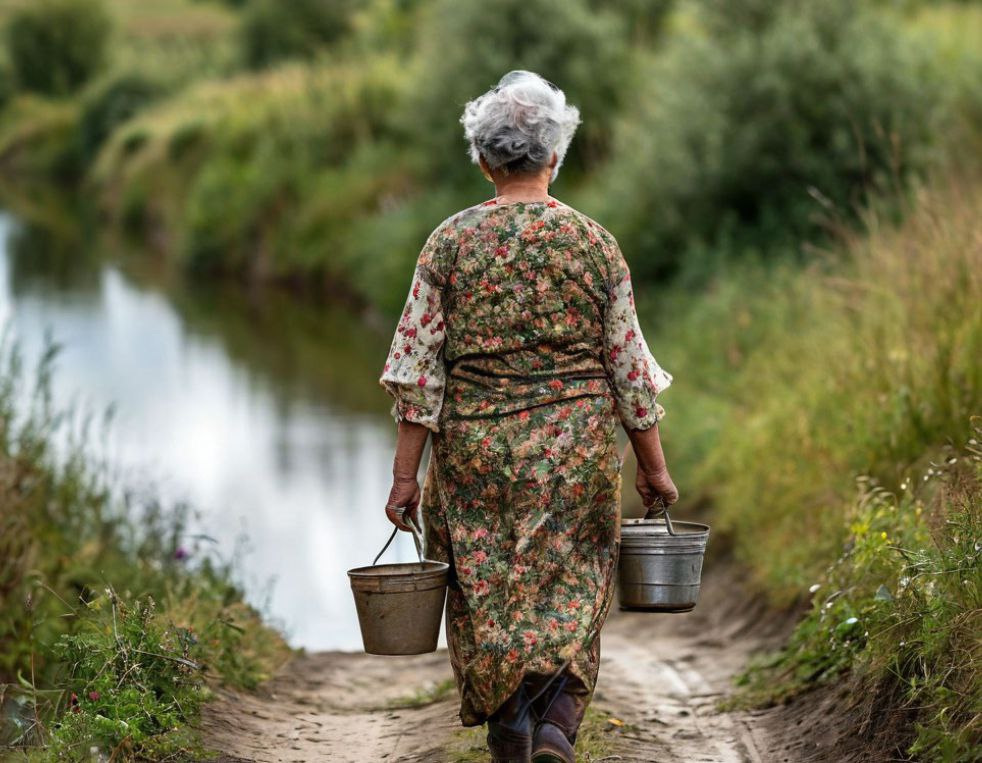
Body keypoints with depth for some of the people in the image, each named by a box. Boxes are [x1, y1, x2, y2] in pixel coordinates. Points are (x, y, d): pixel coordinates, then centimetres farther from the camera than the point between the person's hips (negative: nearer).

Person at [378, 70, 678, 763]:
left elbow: (417, 366, -6)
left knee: (486, 590, 13)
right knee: (570, 589, 11)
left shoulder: (451, 241, -4)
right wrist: (654, 467, 10)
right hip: (576, 446, 0)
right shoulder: (595, 243, -2)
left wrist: (405, 474, -2)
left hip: (476, 443, 0)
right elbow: (630, 366, 1)